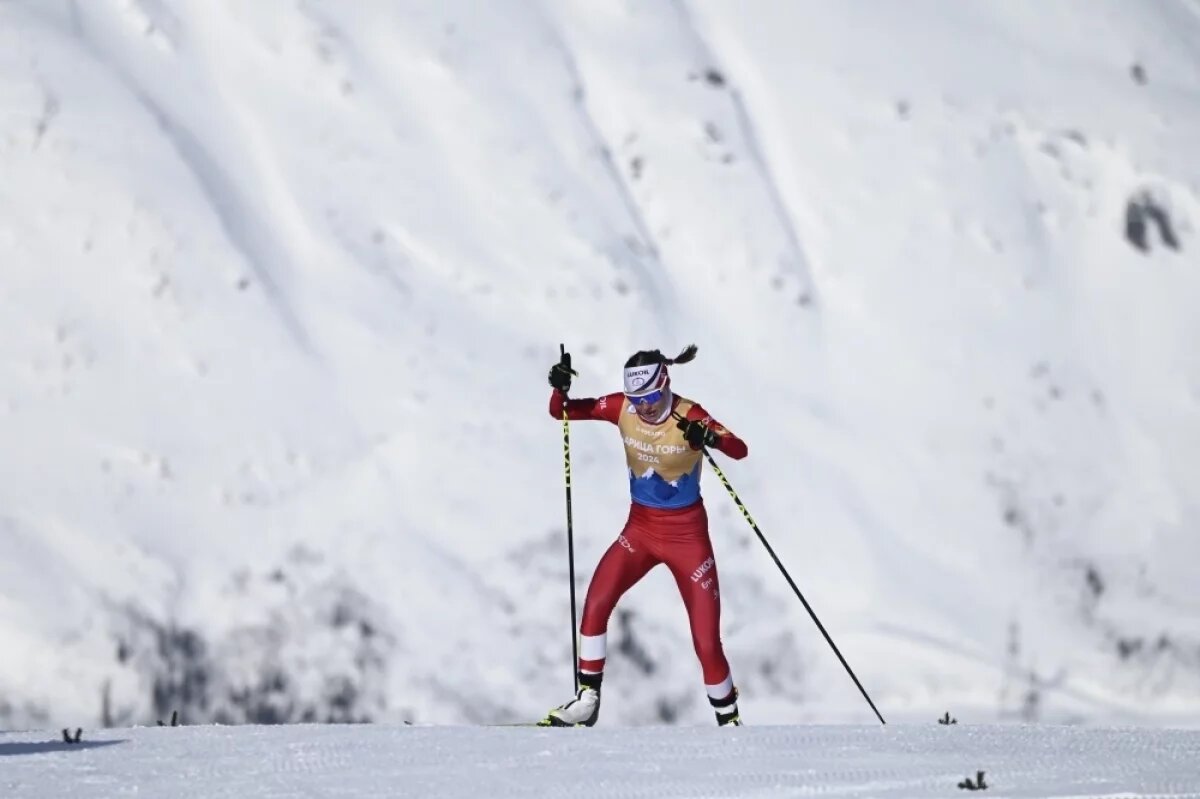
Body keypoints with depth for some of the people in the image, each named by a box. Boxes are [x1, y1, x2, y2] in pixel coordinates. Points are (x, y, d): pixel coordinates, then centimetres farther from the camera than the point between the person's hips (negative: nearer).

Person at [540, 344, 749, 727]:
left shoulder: (689, 416, -18)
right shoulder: (622, 408, -7)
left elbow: (740, 450, -30)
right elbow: (561, 411, -1)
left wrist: (709, 438, -50)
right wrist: (560, 388, -23)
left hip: (687, 534, -4)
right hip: (640, 528, 4)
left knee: (707, 644, -5)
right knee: (595, 605, -14)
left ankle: (729, 721, 14)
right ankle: (587, 699, 0)